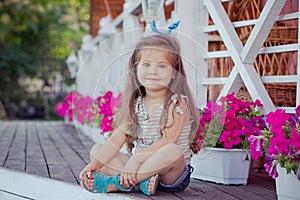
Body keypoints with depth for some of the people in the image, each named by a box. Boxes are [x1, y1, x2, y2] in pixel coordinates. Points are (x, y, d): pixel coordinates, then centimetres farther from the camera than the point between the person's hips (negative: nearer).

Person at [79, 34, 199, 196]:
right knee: (96, 149, -4)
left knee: (173, 152, -38)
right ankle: (139, 182, -27)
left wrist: (137, 159, -31)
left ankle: (114, 183, -30)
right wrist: (95, 164, -12)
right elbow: (119, 136, 1)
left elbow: (168, 141, -22)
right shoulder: (135, 104, 7)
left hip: (170, 174, -5)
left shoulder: (177, 104, -10)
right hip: (138, 166, 6)